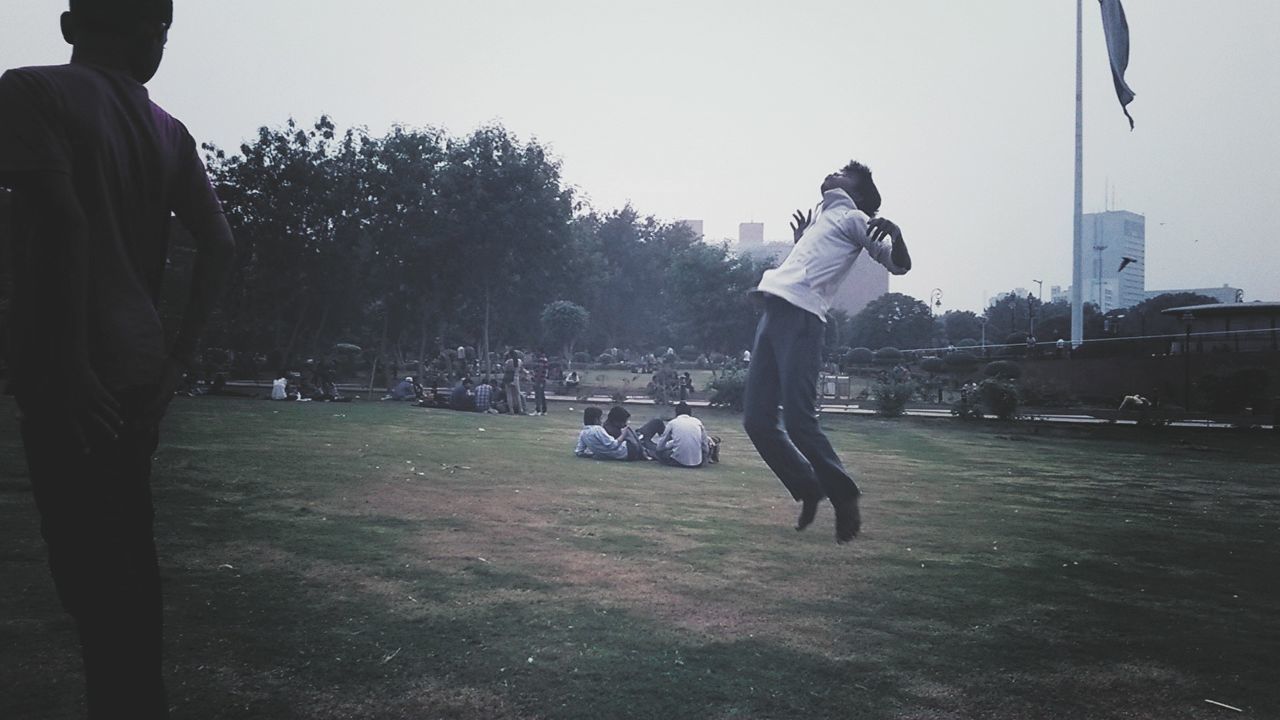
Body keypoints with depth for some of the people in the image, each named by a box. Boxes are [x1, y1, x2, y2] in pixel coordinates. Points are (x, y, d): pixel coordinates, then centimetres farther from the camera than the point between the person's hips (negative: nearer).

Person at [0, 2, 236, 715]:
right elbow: (220, 244, 8)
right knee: (125, 555, 15)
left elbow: (62, 223, -19)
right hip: (140, 374, 7)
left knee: (90, 564, -2)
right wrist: (182, 353, 10)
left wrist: (66, 365, -17)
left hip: (79, 380, -7)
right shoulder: (168, 130, 12)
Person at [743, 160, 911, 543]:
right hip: (773, 314, 8)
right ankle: (808, 489, 15)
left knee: (799, 421, -13)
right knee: (756, 420, 3)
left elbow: (899, 265, -7)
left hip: (800, 318, -8)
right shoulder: (820, 217, 29)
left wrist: (894, 232, -24)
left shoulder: (853, 218, 7)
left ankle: (844, 496, 5)